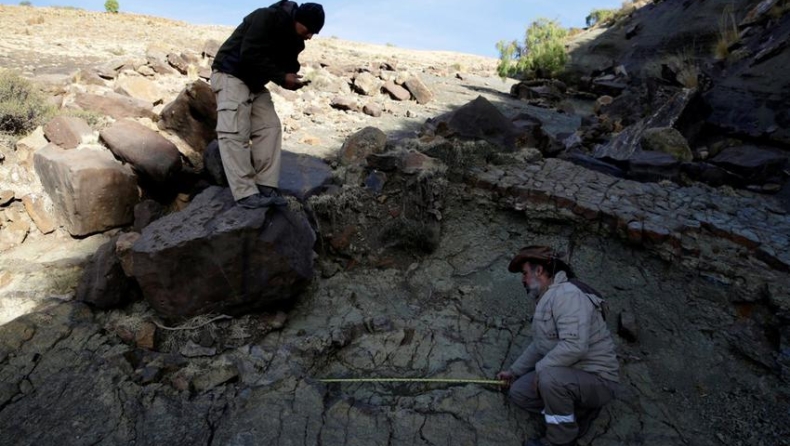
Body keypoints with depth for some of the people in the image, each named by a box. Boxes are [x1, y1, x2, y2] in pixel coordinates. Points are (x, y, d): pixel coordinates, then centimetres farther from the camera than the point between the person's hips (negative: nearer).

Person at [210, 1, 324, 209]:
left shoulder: (294, 39, 4)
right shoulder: (266, 18, -22)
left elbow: (287, 62, 10)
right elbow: (250, 55, -28)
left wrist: (291, 77, -13)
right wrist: (282, 78, -27)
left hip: (255, 82, 9)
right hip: (231, 75, -9)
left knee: (270, 128, -4)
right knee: (235, 132, -17)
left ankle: (266, 187, -5)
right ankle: (245, 194, -21)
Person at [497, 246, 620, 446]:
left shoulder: (567, 294, -24)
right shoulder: (545, 299, 8)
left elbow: (574, 346, -35)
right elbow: (539, 344, 18)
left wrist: (539, 369, -22)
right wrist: (514, 371, 17)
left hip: (597, 379, -9)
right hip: (564, 374, 9)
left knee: (549, 378, -35)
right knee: (518, 392, 3)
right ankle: (578, 410, 11)